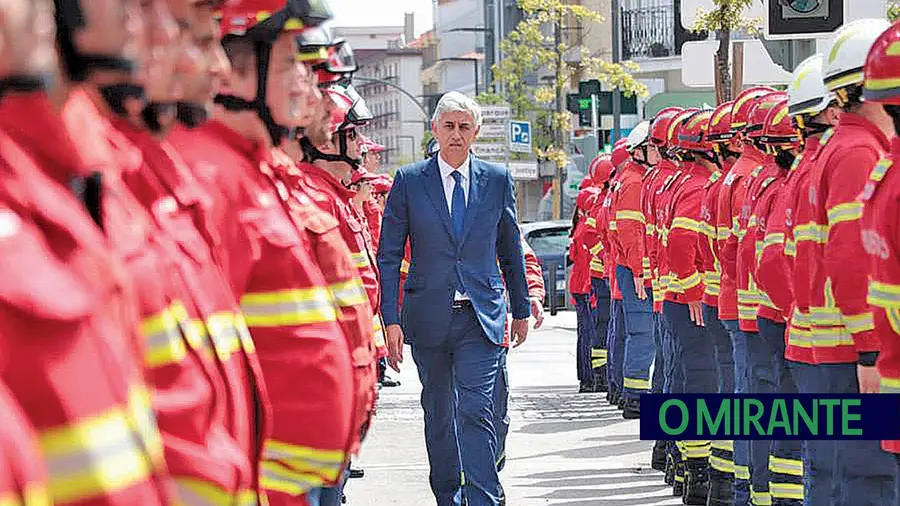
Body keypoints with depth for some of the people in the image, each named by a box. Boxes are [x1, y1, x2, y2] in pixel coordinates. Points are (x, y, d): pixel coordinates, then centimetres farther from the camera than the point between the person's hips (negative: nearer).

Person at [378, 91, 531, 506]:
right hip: (429, 317, 1)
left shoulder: (498, 181, 5)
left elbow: (511, 250, 15)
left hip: (481, 317, -1)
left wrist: (521, 309, 17)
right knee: (438, 414, 12)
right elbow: (389, 256, 0)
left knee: (476, 410, -13)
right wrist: (391, 319, -7)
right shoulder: (409, 181, 1)